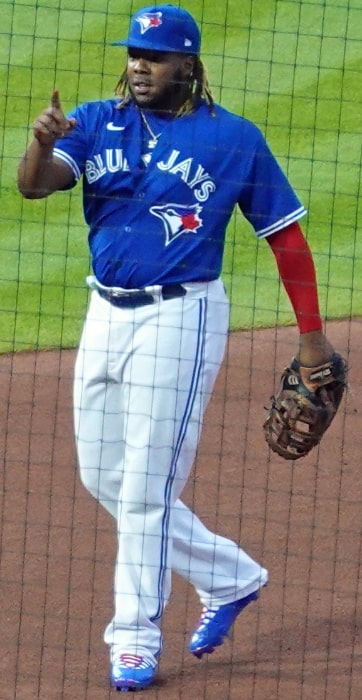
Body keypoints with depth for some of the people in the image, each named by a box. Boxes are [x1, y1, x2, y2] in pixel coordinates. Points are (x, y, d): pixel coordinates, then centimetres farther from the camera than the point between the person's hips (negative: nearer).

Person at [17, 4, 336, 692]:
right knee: (103, 478, 12)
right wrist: (42, 141, -35)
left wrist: (311, 333, -2)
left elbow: (285, 233, 0)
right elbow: (34, 183, -12)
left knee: (145, 485, -6)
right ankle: (228, 577, 27)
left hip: (180, 318, -6)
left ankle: (135, 638, 4)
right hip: (105, 316, 6)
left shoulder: (233, 138, -5)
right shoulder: (96, 123, 4)